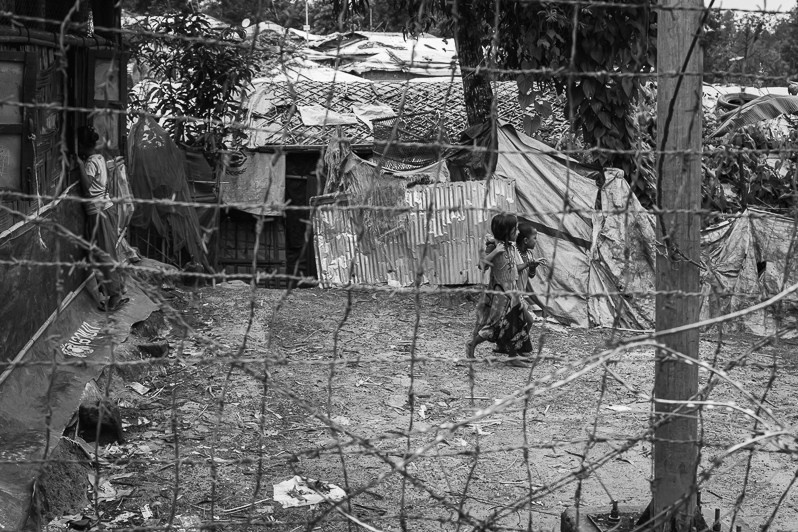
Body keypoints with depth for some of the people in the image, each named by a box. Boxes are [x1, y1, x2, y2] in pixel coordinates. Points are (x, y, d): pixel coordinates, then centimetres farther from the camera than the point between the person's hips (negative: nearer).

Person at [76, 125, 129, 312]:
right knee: (109, 253, 16)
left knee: (104, 255, -5)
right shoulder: (99, 158, 10)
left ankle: (114, 296, -3)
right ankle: (117, 288, 24)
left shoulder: (91, 162, -16)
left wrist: (80, 164, -21)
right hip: (106, 207, 9)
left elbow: (87, 186, -25)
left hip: (98, 211, -9)